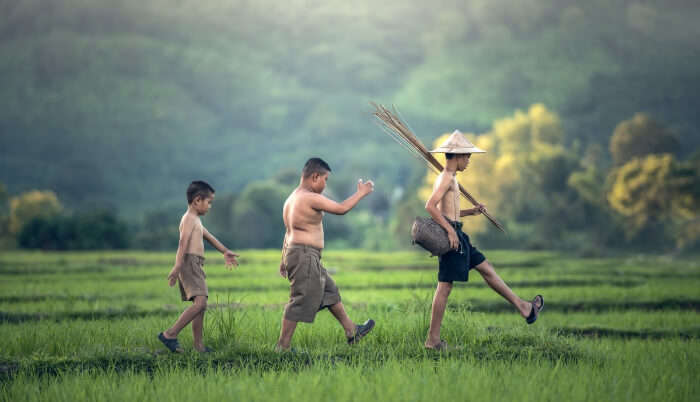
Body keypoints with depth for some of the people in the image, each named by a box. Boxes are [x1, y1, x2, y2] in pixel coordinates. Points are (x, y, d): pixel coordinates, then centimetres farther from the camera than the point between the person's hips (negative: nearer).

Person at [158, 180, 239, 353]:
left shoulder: (196, 220, 23)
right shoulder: (189, 219, -9)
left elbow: (209, 237, 37)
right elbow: (183, 242, -22)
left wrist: (225, 252, 47)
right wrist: (178, 266, -34)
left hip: (196, 267, 11)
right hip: (190, 263, -11)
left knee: (201, 306, 9)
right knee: (199, 302, -22)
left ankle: (198, 345, 11)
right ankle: (170, 334, -22)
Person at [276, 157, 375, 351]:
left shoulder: (292, 198, 16)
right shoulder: (311, 198, -16)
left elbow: (289, 231, 20)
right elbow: (341, 208, -14)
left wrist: (284, 259, 23)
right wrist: (361, 193, 0)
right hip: (305, 256, -11)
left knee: (330, 292, 20)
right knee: (299, 302, -7)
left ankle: (352, 331, 30)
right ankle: (282, 347, -5)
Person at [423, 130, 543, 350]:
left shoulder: (446, 178, 19)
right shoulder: (447, 178, -12)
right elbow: (430, 206, -24)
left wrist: (472, 211, 17)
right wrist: (450, 230, -24)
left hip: (455, 234, 11)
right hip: (451, 235, -11)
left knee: (486, 268, 15)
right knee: (444, 287, -7)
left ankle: (523, 307, 22)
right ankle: (433, 339, -4)